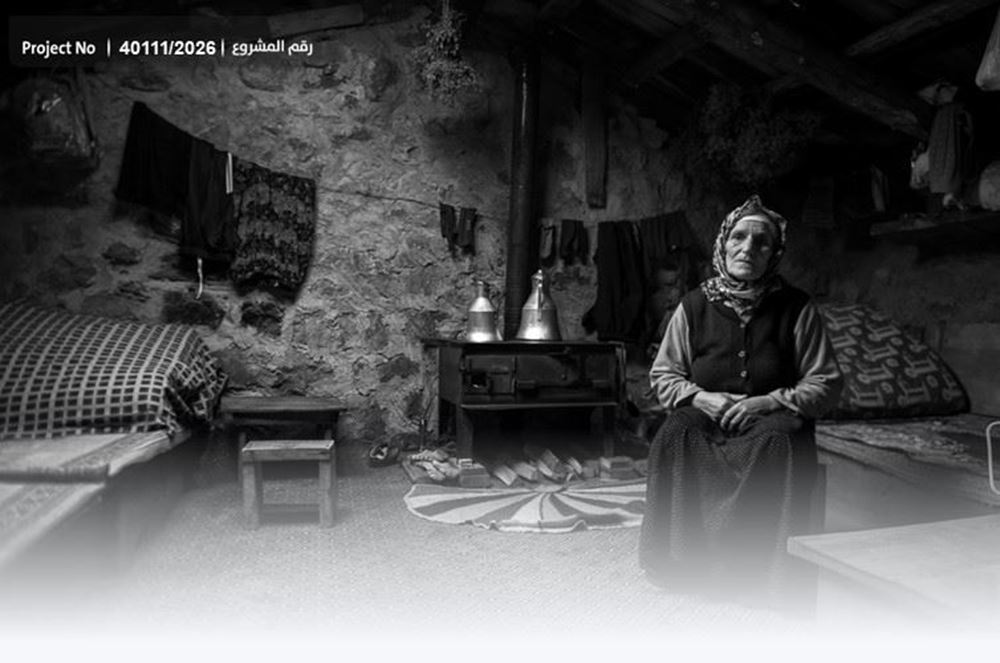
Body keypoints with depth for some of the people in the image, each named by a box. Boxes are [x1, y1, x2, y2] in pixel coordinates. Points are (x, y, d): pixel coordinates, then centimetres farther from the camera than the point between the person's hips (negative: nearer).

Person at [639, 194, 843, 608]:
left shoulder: (796, 308, 1)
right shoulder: (695, 305, 5)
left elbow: (826, 383, 2)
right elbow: (663, 376, 9)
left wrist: (771, 402, -14)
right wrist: (700, 398, -11)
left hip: (773, 418, -1)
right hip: (706, 416, 1)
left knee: (777, 440, -36)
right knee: (675, 434, -32)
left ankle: (766, 571, -26)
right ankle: (680, 558, -22)